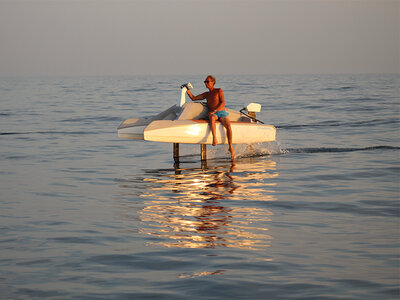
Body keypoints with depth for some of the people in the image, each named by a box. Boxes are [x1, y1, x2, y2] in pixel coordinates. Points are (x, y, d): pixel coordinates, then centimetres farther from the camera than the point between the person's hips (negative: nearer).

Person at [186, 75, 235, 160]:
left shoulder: (219, 91, 7)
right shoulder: (206, 94, 22)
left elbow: (223, 103, -4)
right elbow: (193, 98, 21)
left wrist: (215, 110, -16)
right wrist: (187, 90, 8)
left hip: (222, 112, -2)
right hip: (212, 114, 2)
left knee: (228, 126, -29)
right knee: (212, 118, -38)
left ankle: (231, 147, -16)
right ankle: (214, 138, -54)